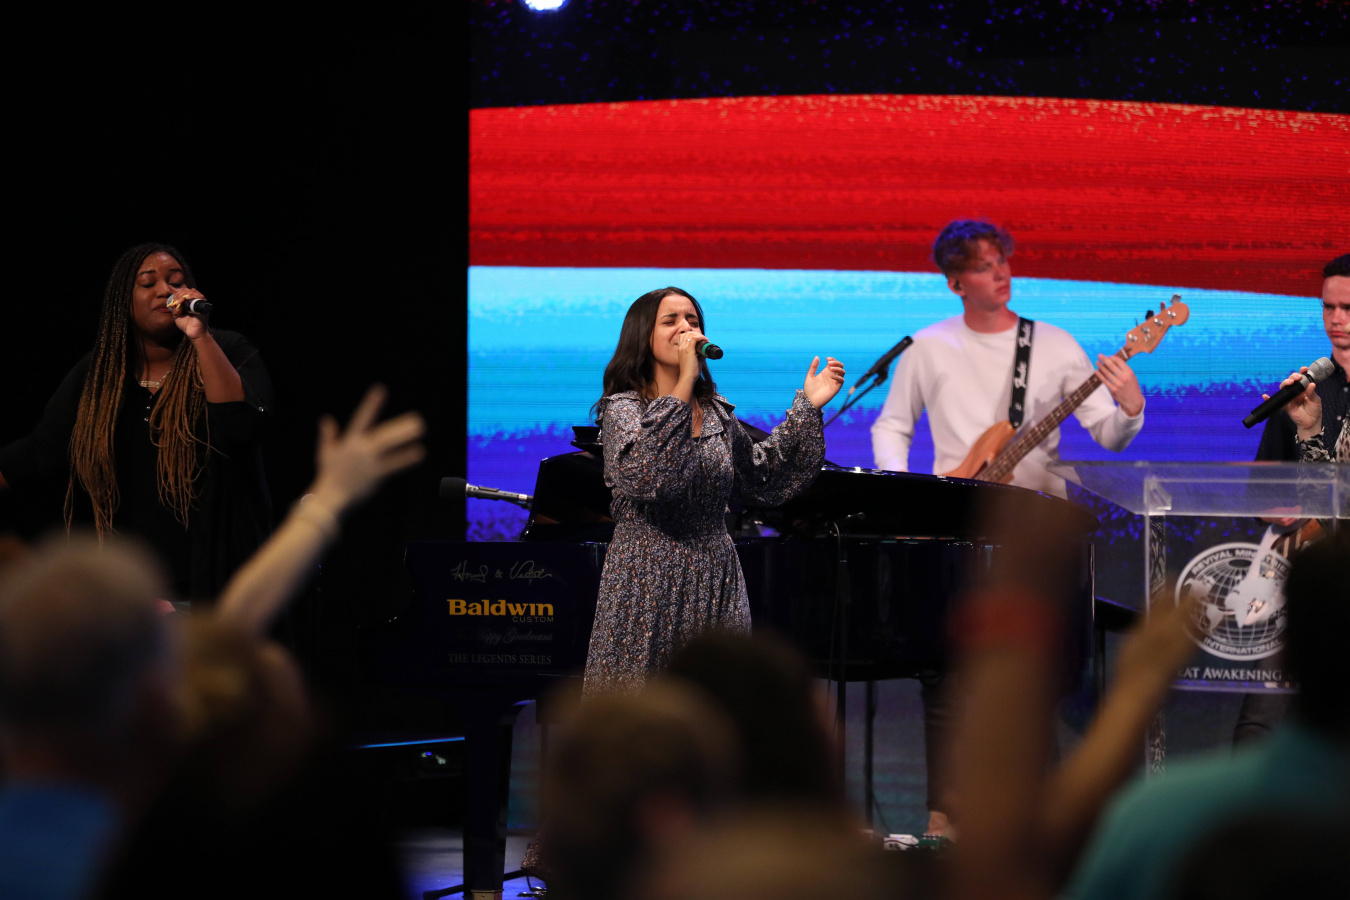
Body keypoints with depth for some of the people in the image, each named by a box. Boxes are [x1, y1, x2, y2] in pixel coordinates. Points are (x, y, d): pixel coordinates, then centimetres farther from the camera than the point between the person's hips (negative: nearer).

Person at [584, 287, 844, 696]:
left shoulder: (716, 413, 12)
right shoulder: (622, 408, -6)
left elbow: (766, 478, 21)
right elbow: (645, 475, -26)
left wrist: (807, 408, 15)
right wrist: (684, 384, -27)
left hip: (715, 584, 5)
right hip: (647, 584, -5)